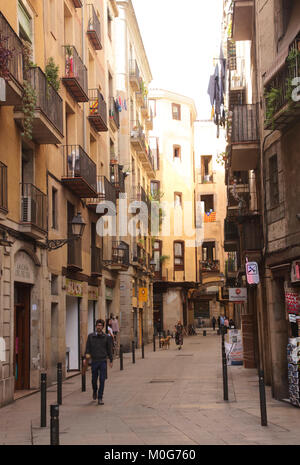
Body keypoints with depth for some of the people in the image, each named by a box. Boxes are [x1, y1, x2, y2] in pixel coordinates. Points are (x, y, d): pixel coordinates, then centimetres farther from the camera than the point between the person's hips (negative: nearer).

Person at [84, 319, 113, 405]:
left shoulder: (106, 337, 2)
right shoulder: (90, 336, 2)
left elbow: (109, 349, 8)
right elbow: (87, 347, 3)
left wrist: (111, 360, 9)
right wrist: (86, 357, -10)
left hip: (103, 361, -1)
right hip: (94, 361, 1)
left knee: (102, 380, -5)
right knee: (94, 379, 9)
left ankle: (100, 398, 1)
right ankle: (94, 391, 39)